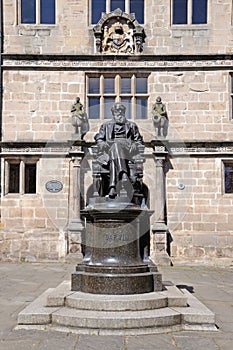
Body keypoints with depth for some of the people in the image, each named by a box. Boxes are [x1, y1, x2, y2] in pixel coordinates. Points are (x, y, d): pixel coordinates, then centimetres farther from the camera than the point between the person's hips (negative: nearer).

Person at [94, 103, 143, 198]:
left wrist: (134, 146, 1)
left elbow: (139, 141, 24)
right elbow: (99, 139, 20)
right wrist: (104, 144, -3)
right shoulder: (106, 126, 30)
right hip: (110, 149, 1)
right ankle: (124, 173, -63)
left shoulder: (131, 126, 31)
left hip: (127, 150, -1)